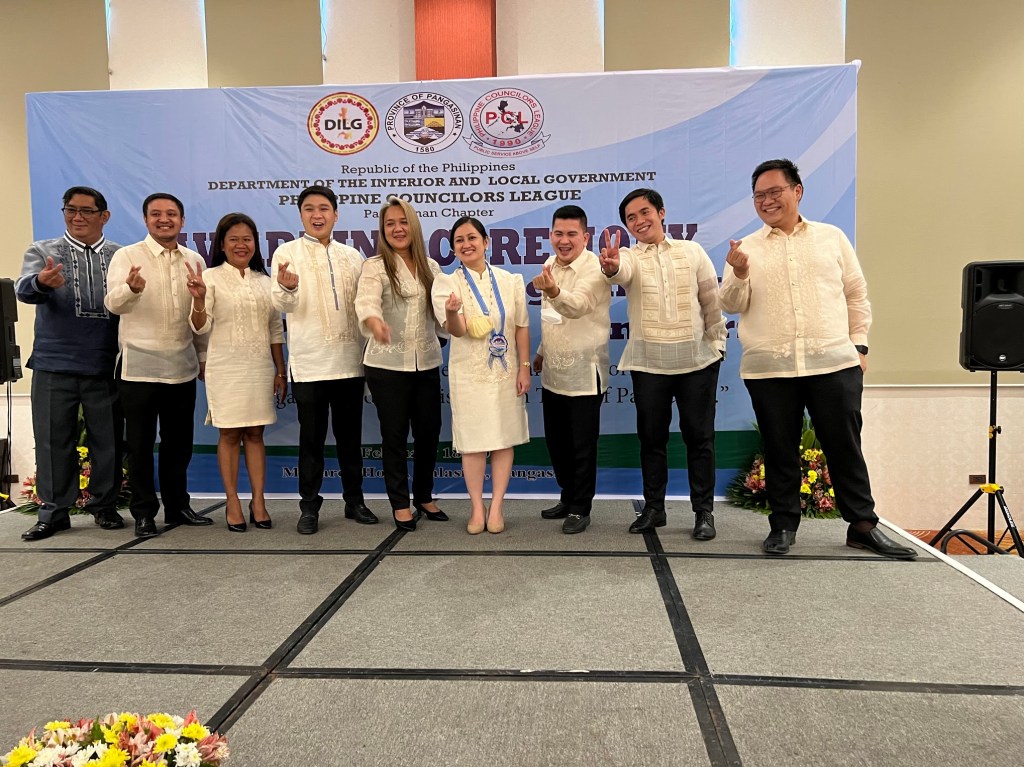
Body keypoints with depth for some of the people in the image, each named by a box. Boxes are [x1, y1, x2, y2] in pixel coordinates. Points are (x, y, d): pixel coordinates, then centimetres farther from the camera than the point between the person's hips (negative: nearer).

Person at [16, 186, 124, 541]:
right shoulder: (42, 251, 6)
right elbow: (24, 289, -13)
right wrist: (43, 281, -34)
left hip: (106, 367, 0)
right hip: (54, 365, 0)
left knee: (107, 439, 6)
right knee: (54, 440, 5)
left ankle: (105, 506, 20)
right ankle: (53, 511, 16)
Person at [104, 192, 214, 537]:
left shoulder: (195, 260, 8)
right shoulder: (127, 256, -4)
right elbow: (113, 303, -20)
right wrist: (131, 288, -41)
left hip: (183, 367, 4)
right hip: (139, 366, -4)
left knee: (179, 441, 12)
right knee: (140, 443, 5)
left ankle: (177, 505, 26)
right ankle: (144, 512, 17)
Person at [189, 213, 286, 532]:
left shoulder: (264, 281, 10)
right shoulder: (211, 278, -1)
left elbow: (276, 330, 13)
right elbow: (200, 327, -8)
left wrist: (281, 372, 10)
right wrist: (200, 299, -27)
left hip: (260, 368, 3)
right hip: (226, 368, -3)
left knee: (255, 434, 6)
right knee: (229, 434, 3)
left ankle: (258, 501, 11)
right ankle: (233, 503, 11)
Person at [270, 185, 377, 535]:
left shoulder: (352, 256, 11)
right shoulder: (287, 252, 1)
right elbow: (281, 304, -10)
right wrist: (287, 288, -31)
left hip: (349, 361, 3)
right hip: (309, 363, -3)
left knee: (350, 436, 10)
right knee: (311, 439, 4)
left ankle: (354, 500, 22)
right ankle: (309, 506, 14)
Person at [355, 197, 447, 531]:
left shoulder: (430, 267, 9)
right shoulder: (374, 266, -6)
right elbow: (366, 301, -26)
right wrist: (375, 323, -46)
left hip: (427, 363, 4)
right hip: (387, 365, -4)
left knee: (429, 431, 10)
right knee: (395, 435, 3)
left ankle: (424, 496, 29)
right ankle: (400, 503, 18)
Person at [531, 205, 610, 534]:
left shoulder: (594, 269, -16)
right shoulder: (550, 265, 8)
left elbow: (577, 307, -35)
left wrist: (553, 291, -53)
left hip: (584, 373, -7)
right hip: (553, 371, 7)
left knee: (582, 444, 3)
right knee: (556, 440, 16)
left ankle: (580, 508, 19)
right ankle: (568, 497, 34)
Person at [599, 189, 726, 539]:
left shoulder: (692, 251, 6)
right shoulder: (628, 257, 2)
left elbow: (712, 301, 9)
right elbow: (622, 272, -24)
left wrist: (717, 342, 5)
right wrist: (610, 266, -46)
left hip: (697, 359, 0)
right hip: (648, 362, 0)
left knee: (699, 436, 4)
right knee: (651, 436, 8)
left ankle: (704, 511, 15)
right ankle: (653, 508, 21)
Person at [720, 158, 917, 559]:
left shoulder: (832, 238, 11)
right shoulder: (747, 248, 8)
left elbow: (857, 295, 14)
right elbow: (734, 304, 2)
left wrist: (859, 343, 7)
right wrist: (738, 274, -17)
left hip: (834, 363, 1)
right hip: (769, 369, 0)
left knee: (845, 446, 6)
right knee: (779, 450, 7)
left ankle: (863, 524, 19)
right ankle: (783, 524, 20)